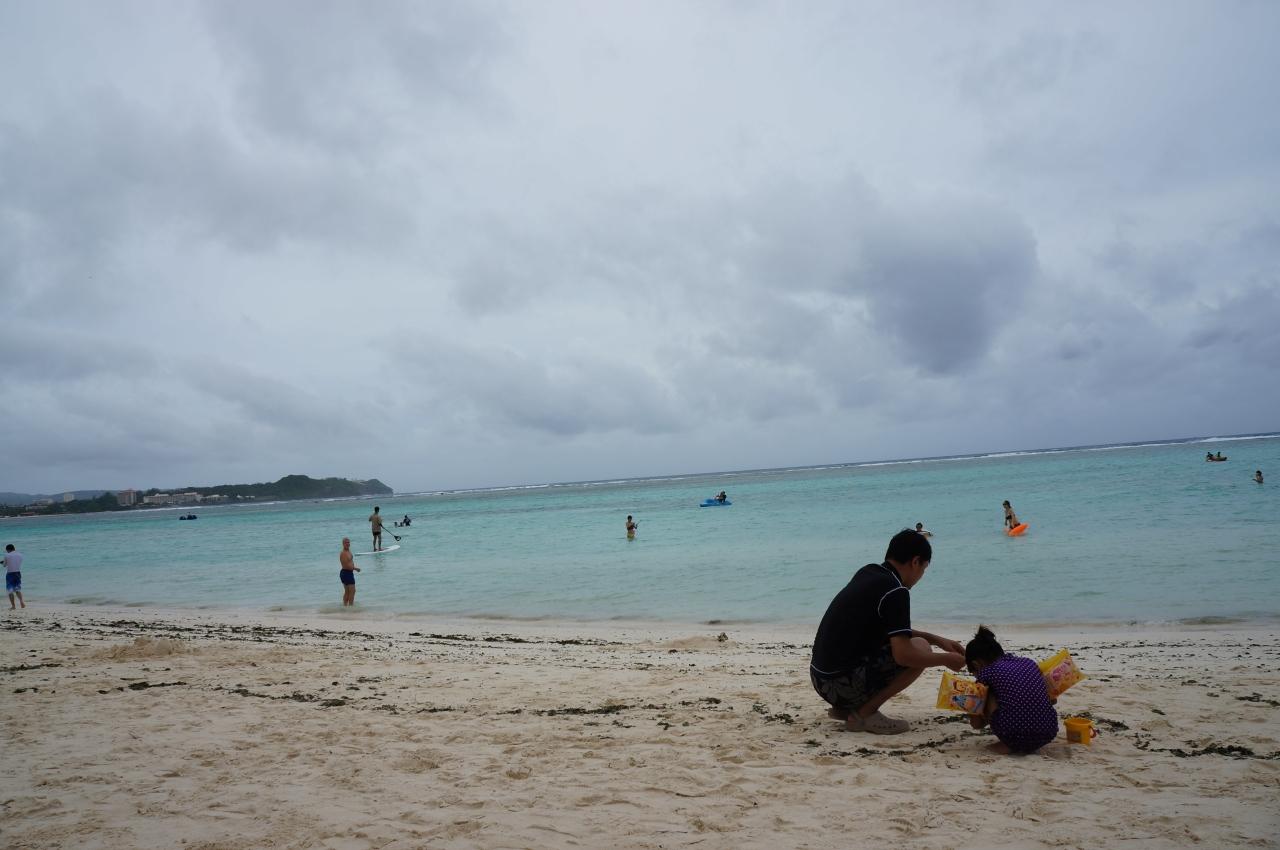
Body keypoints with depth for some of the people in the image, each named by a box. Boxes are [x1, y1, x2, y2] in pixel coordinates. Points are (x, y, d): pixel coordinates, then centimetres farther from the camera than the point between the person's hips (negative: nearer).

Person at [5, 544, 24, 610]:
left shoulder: (7, 555, -8)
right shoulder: (20, 554, 3)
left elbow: (4, 565, 2)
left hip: (10, 574, -4)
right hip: (18, 573, 4)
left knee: (10, 590, 4)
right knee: (18, 589, 15)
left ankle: (13, 605, 3)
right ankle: (21, 601, -5)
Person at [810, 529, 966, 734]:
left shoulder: (868, 572, 13)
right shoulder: (895, 591, -14)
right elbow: (903, 654, -20)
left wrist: (937, 640, 23)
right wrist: (946, 659, -3)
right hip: (843, 684, -9)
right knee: (920, 648, -4)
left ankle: (842, 707, 14)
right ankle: (864, 714, -4)